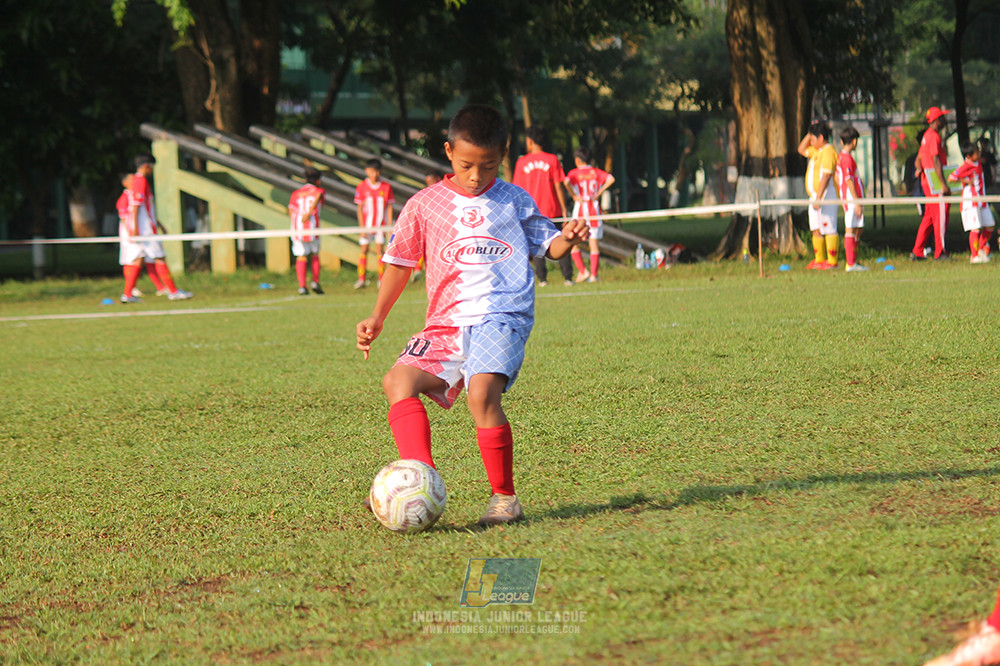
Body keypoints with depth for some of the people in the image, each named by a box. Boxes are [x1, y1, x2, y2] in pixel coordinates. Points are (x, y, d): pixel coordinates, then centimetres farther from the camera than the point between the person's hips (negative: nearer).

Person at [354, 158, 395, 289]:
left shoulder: (386, 187, -2)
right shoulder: (362, 187, -3)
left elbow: (389, 207, 3)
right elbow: (360, 208, -1)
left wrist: (390, 226, -1)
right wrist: (362, 228, -7)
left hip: (381, 225, 0)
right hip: (367, 224, 0)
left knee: (379, 250, 0)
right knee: (364, 250, 0)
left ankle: (381, 280, 4)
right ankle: (361, 279, 4)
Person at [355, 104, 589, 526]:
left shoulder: (514, 202, 11)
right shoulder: (425, 205, 13)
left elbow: (548, 245, 17)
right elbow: (400, 261, 21)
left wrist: (567, 239, -7)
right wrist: (377, 318, 14)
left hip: (501, 317, -4)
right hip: (446, 324, 4)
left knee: (482, 392, -27)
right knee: (399, 380, -20)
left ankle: (505, 498, -15)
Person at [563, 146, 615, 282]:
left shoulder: (574, 172, -2)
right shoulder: (596, 172, 5)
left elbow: (566, 182, -22)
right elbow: (611, 179, -8)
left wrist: (574, 196, -11)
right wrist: (599, 192, -3)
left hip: (580, 210, -2)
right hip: (595, 209, 2)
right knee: (594, 244, 4)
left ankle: (582, 271, -4)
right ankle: (594, 274, -2)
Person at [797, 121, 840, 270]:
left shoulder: (828, 152, -15)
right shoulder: (817, 151, 16)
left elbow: (826, 176, -22)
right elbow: (801, 150, 31)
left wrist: (818, 198, -25)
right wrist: (810, 133, 17)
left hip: (826, 195, -10)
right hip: (815, 196, 10)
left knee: (828, 229, -9)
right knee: (816, 230, 11)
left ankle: (832, 262, -8)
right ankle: (819, 260, 15)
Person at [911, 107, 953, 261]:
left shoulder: (927, 136, 19)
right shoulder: (934, 136, -13)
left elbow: (918, 160, 24)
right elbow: (936, 162, -20)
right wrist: (944, 184, -22)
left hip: (926, 182, 10)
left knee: (929, 217, 12)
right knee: (940, 215, -7)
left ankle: (917, 252, 12)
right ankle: (939, 252, -7)